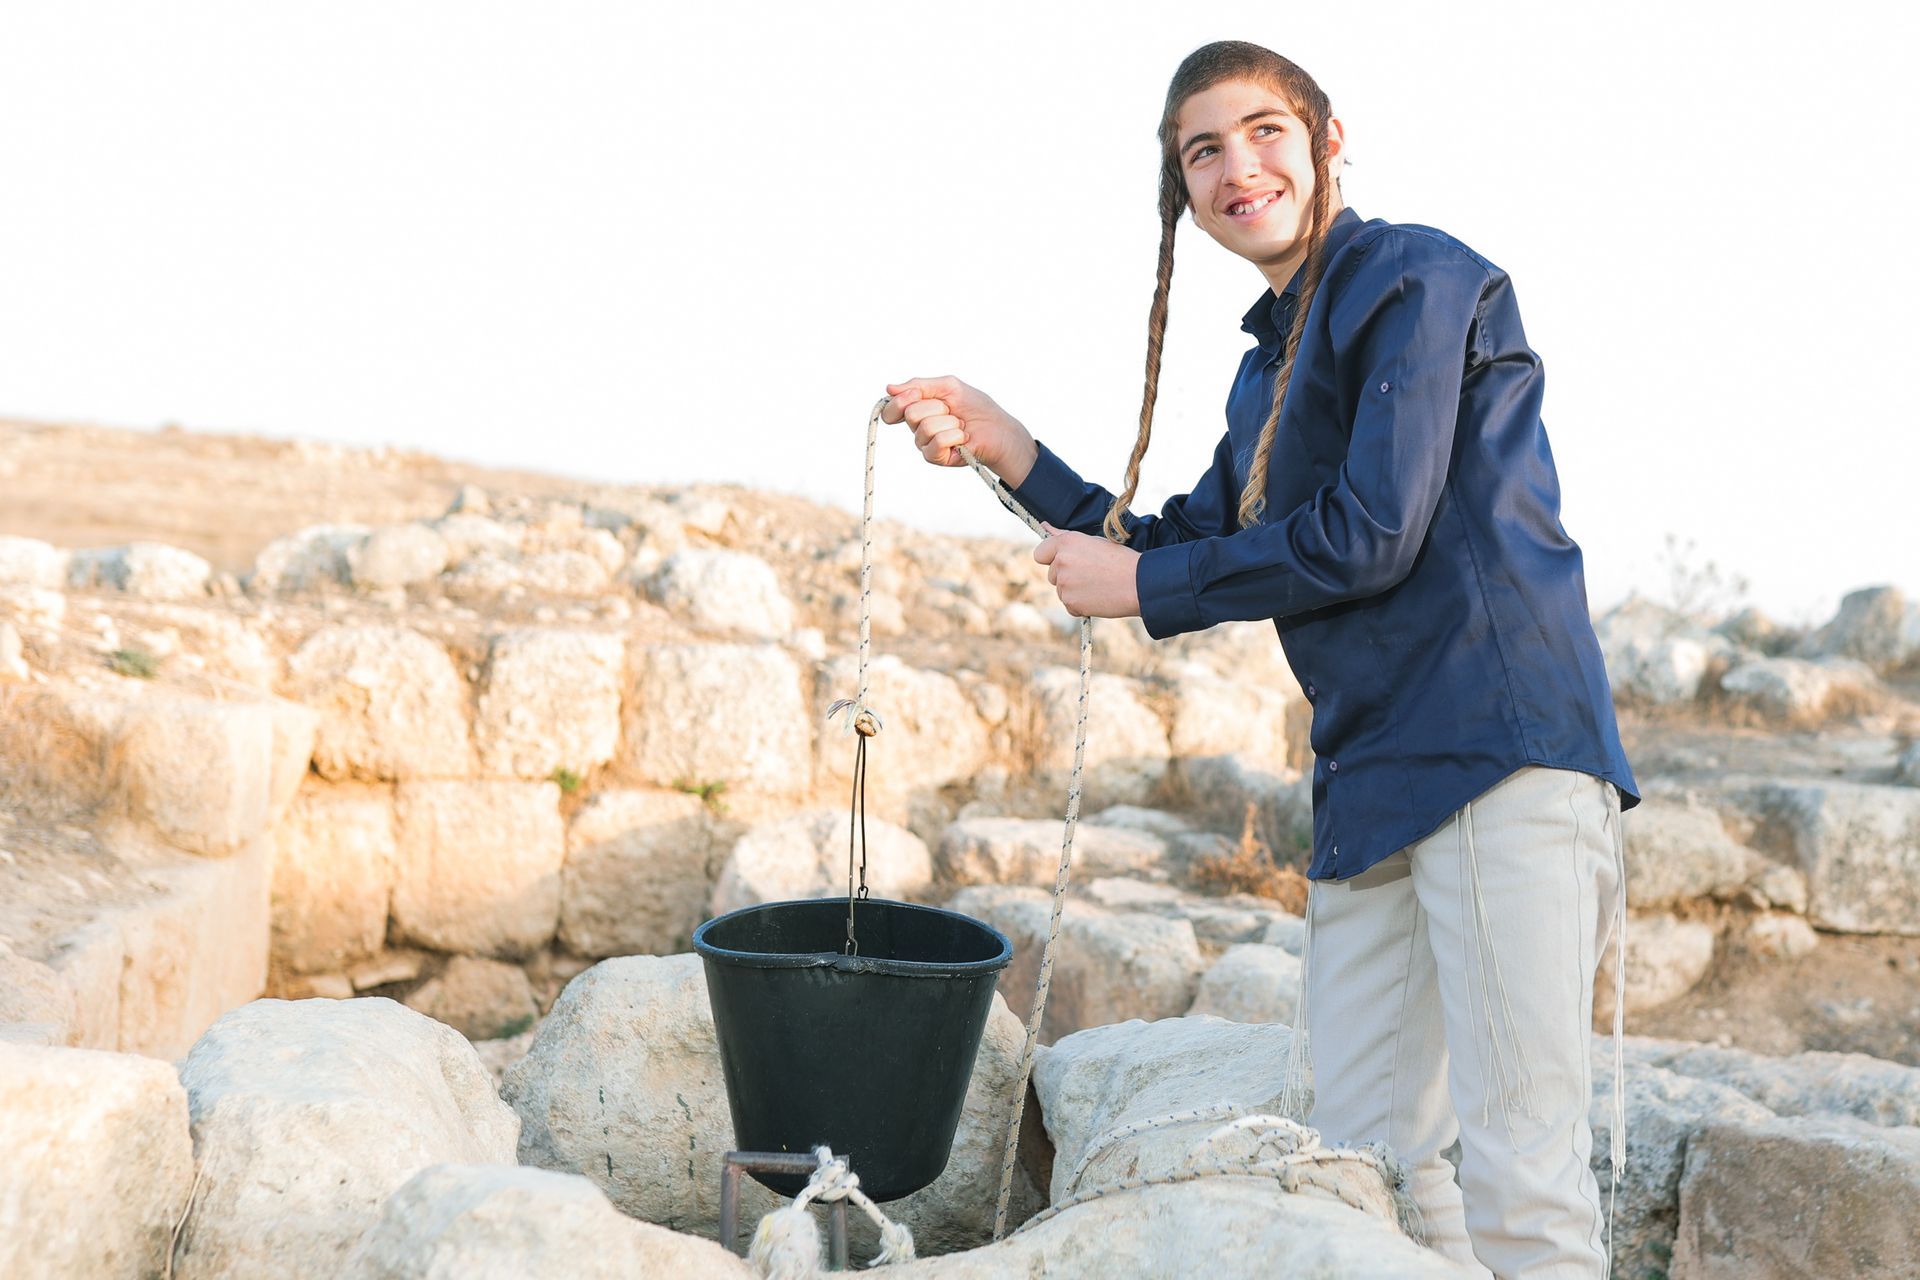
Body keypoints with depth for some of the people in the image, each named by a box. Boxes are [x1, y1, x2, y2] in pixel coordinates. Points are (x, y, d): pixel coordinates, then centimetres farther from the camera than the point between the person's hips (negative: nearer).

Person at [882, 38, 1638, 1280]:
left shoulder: (1415, 279, -4)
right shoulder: (1266, 372, 23)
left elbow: (1371, 535, -13)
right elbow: (1191, 552, 27)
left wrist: (1137, 586, -3)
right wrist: (1001, 444, 20)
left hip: (1500, 749, -9)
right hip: (1373, 780, 9)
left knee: (1518, 1170, -11)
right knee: (1368, 1153, 10)